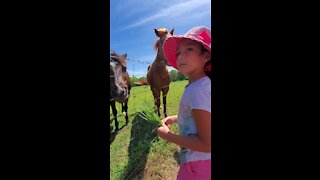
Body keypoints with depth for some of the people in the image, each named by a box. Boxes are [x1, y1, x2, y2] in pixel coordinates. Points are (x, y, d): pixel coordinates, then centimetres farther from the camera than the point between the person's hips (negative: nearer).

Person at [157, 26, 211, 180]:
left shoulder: (197, 90, -29)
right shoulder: (204, 84, -1)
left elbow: (207, 144, -28)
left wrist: (167, 135, -19)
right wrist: (176, 118, 7)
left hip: (198, 164, -8)